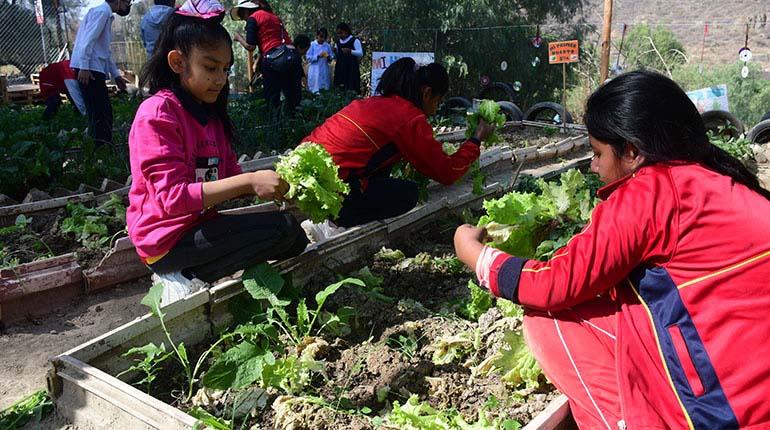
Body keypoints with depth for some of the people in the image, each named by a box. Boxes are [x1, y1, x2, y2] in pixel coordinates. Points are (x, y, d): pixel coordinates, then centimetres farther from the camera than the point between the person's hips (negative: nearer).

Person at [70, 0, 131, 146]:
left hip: (95, 69, 10)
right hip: (88, 68, -10)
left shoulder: (106, 15, 23)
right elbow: (88, 40, -18)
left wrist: (116, 75, 26)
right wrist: (84, 67, -25)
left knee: (103, 112, 9)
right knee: (100, 113, -11)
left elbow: (105, 51, 27)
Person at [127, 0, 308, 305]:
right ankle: (187, 278, -8)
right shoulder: (157, 114, -16)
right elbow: (173, 197, -25)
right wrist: (250, 182, -31)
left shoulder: (210, 113, 10)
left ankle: (189, 274, 4)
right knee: (283, 228, -18)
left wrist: (270, 184, -14)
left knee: (295, 242, 12)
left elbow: (230, 176, 5)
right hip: (168, 241, -9)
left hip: (200, 225, 9)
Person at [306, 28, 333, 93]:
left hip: (325, 71, 3)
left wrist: (329, 57, -11)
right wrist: (318, 56, -18)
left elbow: (332, 57, 12)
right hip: (315, 71, -3)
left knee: (325, 89, 6)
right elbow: (308, 57, -6)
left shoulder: (327, 46, 8)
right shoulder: (312, 45, -2)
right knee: (315, 88, -5)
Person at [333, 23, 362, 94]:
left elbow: (361, 53, -9)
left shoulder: (354, 40, -3)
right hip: (340, 68, 5)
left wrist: (350, 51, -23)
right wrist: (335, 52, 1)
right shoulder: (338, 42, 15)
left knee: (351, 89, -12)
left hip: (351, 68, -5)